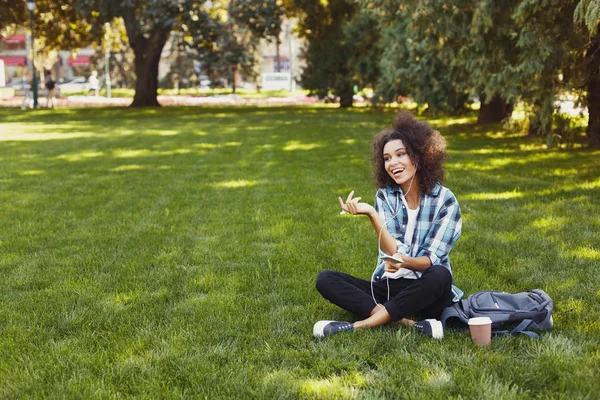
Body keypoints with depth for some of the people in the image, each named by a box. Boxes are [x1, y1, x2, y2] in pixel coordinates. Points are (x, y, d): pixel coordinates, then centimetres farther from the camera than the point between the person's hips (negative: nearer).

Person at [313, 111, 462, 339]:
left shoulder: (445, 200, -7)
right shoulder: (385, 196, 0)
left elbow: (433, 259, -13)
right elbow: (394, 253, -12)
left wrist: (406, 262, -35)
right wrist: (371, 214, -27)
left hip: (426, 293, -3)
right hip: (388, 287, 3)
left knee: (440, 276, -37)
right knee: (325, 280, -17)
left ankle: (359, 325, -30)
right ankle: (410, 324, -31)